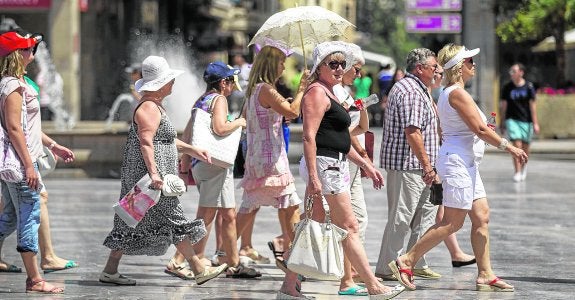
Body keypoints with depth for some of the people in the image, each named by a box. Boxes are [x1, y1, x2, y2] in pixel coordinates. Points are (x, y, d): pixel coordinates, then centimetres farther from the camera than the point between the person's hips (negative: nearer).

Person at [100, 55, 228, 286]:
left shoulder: (155, 106, 20)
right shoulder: (149, 108, -15)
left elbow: (165, 138, 29)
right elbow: (146, 142, -25)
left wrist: (192, 150, 26)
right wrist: (153, 172, -33)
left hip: (138, 176, 11)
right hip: (147, 173, -11)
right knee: (174, 220, -5)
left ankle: (110, 271, 11)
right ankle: (199, 271, 0)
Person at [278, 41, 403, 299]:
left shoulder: (329, 94, 21)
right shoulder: (317, 93, -11)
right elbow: (309, 137, -19)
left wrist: (365, 165, 27)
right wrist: (313, 177, -25)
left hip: (335, 166, 10)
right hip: (324, 165, -10)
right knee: (349, 227, -6)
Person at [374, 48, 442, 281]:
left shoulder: (416, 89, 19)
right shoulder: (411, 91, -16)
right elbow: (412, 132, -24)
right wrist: (427, 165, -23)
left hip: (416, 166, 11)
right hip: (407, 165, -11)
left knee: (426, 214, 14)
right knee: (401, 218, -6)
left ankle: (417, 264, 20)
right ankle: (386, 268, -1)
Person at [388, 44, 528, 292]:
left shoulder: (449, 93, 16)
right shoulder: (457, 93, -15)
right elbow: (480, 129, -19)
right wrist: (509, 147, -13)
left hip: (466, 163, 11)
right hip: (458, 161, -11)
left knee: (482, 218, 7)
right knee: (453, 223, -9)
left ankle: (485, 275, 7)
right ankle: (406, 262, -5)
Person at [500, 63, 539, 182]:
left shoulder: (529, 87, -1)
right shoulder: (507, 88, 2)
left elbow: (532, 105, -2)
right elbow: (504, 105, 7)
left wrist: (535, 123, -5)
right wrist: (502, 123, 8)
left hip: (526, 120, 0)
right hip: (512, 119, 0)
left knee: (525, 146, 8)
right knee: (516, 145, -14)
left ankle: (524, 165, 36)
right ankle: (517, 172, -11)